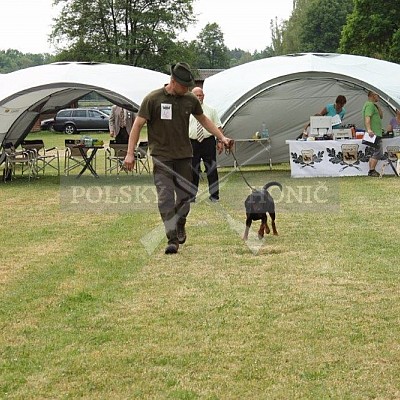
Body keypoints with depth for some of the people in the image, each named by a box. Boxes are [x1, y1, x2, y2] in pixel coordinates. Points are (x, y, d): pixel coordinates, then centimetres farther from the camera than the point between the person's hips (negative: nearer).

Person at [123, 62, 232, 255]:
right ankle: (172, 239, -13)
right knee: (165, 197, -12)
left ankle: (180, 226, 34)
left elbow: (204, 120, 21)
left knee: (185, 195, 8)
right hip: (162, 157, -4)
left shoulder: (190, 100, 4)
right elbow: (138, 125, -7)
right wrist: (130, 153, -13)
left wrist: (222, 137, 17)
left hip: (184, 155, 4)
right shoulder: (153, 99, -8)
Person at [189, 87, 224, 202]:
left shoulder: (211, 110, 9)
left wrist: (220, 141, 0)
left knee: (212, 169, 1)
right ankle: (191, 196, 11)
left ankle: (214, 195, 8)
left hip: (208, 142, 0)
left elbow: (218, 127, 9)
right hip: (192, 143, 0)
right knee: (193, 170, 3)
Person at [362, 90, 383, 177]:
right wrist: (369, 129, -35)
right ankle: (372, 170, -15)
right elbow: (367, 117, -23)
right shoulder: (370, 105, -10)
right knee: (378, 152, -13)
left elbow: (381, 116, 25)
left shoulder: (373, 105, 23)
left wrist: (378, 107, 11)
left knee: (374, 153, 12)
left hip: (376, 133, 11)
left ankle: (371, 171, 14)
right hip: (374, 133, -11)